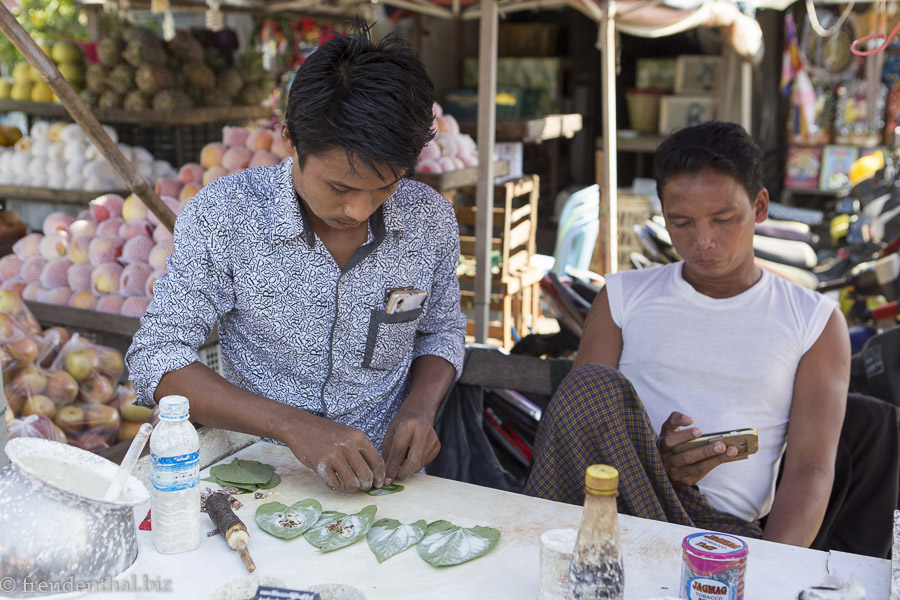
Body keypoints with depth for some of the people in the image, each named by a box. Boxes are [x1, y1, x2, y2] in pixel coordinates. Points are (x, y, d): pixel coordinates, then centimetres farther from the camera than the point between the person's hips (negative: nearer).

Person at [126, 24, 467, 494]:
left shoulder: (431, 220, -6)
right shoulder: (222, 217, -14)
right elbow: (155, 361, -14)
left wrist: (420, 408, -10)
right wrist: (294, 425, -26)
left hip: (381, 473, 2)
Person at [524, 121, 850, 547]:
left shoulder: (816, 322, 12)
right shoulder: (623, 297, 15)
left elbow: (811, 471, 4)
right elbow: (574, 420, 10)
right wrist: (649, 463, -12)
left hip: (723, 525, -4)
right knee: (593, 385, -28)